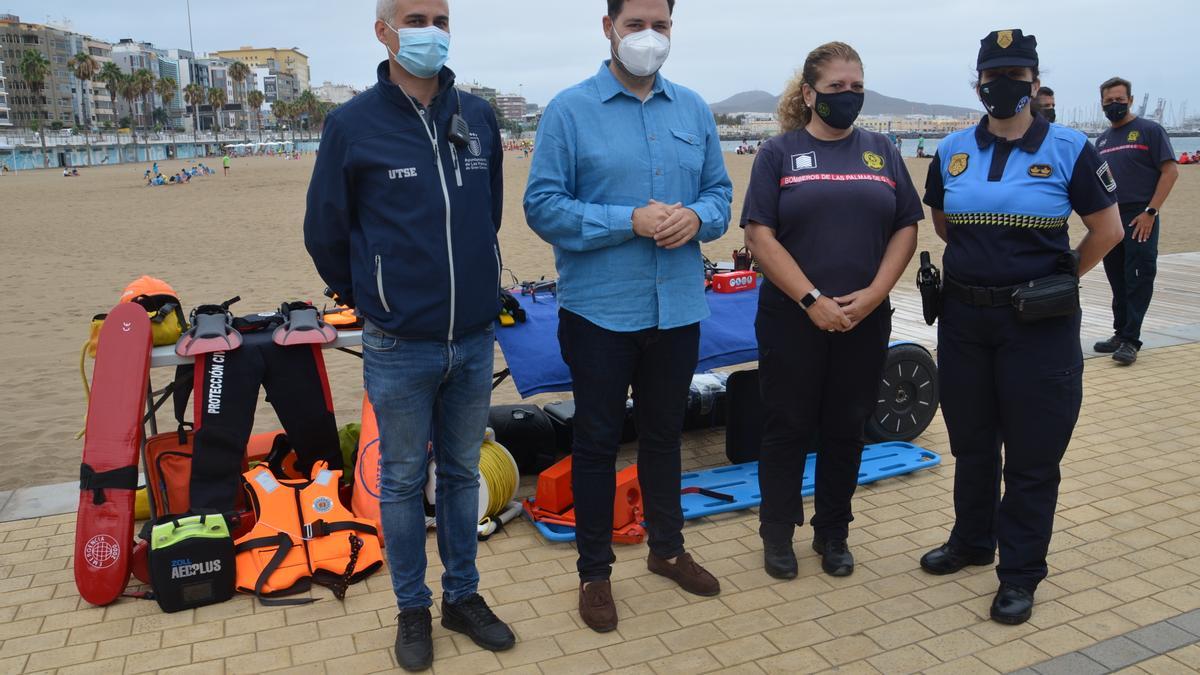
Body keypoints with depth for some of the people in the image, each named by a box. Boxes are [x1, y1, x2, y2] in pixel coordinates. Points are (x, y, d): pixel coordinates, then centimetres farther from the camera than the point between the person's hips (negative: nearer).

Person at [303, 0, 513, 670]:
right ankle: (413, 609, 28)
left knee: (463, 473, 16)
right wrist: (371, 301, 11)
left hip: (475, 340, 3)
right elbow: (325, 235, 2)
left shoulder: (480, 117, 3)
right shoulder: (353, 124, -7)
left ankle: (463, 596, 32)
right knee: (403, 482, 11)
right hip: (399, 349, -3)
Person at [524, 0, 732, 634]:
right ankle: (594, 571, 25)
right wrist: (630, 221, -21)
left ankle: (667, 548, 38)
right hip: (599, 310, -4)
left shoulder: (694, 110, 8)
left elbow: (720, 191, 9)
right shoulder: (569, 111, -6)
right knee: (597, 440, 8)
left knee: (664, 433, 19)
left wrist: (697, 217, -14)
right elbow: (543, 206, -12)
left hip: (678, 308, 4)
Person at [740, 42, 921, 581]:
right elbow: (759, 235, -8)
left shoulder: (881, 151, 9)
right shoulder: (780, 152, 0)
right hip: (792, 319, -3)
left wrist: (872, 295, -9)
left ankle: (833, 533, 28)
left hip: (865, 320, 3)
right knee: (788, 426, 6)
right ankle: (778, 533, 22)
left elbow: (905, 230, 6)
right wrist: (812, 300, -15)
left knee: (845, 428, 11)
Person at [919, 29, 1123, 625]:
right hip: (964, 316, 4)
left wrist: (1060, 278, 6)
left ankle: (1020, 573, 18)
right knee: (971, 440, 16)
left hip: (1038, 324, -3)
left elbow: (1107, 230, 0)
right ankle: (971, 541, 34)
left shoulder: (1069, 149, -6)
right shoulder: (953, 151, 4)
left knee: (1032, 453, 4)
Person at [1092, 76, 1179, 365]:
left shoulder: (1150, 130, -2)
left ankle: (1130, 340, -4)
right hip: (1109, 218, 6)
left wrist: (1150, 212, -14)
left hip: (1140, 219, -6)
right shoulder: (1103, 139, 16)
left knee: (1138, 280, -5)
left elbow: (1170, 171, -7)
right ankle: (1120, 333, 20)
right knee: (1117, 280, 11)